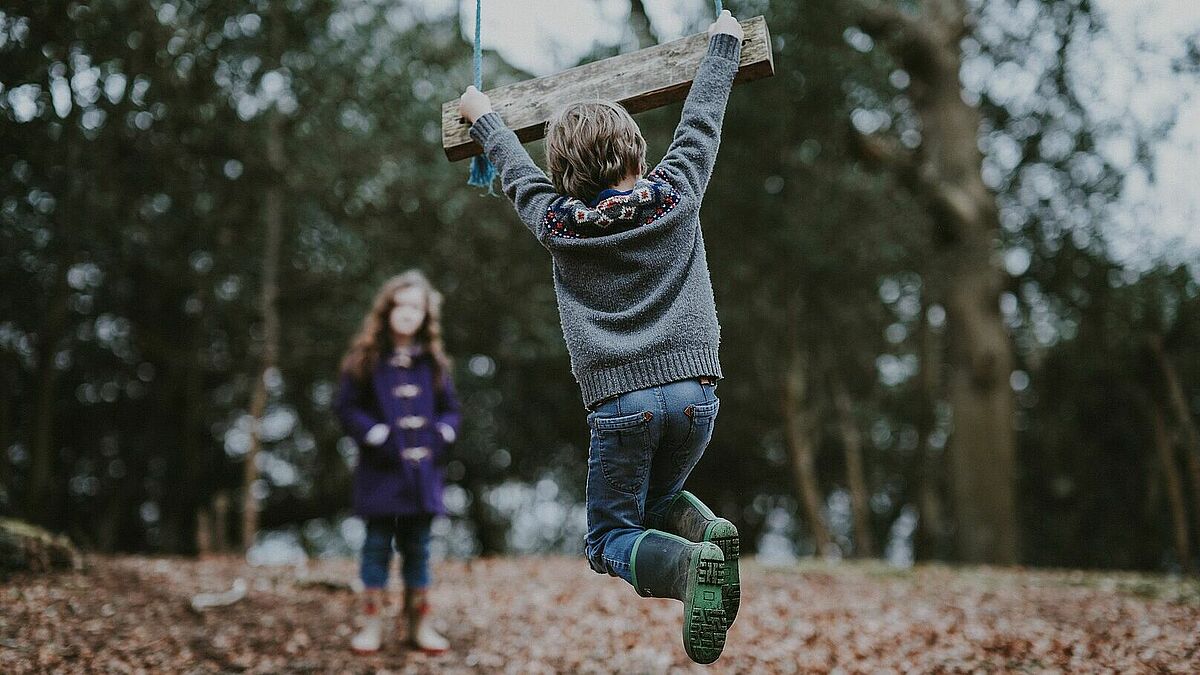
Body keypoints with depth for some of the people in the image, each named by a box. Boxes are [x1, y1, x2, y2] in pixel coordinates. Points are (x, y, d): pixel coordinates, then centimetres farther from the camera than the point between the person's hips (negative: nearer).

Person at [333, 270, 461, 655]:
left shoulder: (432, 362, 9)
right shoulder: (366, 359, 0)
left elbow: (449, 409, 14)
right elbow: (347, 407, -2)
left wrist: (441, 435, -4)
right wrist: (377, 436, -13)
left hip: (422, 469, 3)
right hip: (381, 469, -3)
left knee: (417, 546, 8)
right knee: (378, 543, 1)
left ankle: (418, 623, 16)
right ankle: (373, 622, 8)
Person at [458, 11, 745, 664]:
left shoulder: (556, 223, 3)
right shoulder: (676, 195, 4)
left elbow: (516, 169, 22)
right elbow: (700, 120, 18)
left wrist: (482, 116, 41)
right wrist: (722, 43, 33)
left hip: (619, 401, -2)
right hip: (694, 389, 3)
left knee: (610, 538, 10)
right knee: (657, 500, 27)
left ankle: (689, 563, -23)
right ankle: (706, 530, -8)